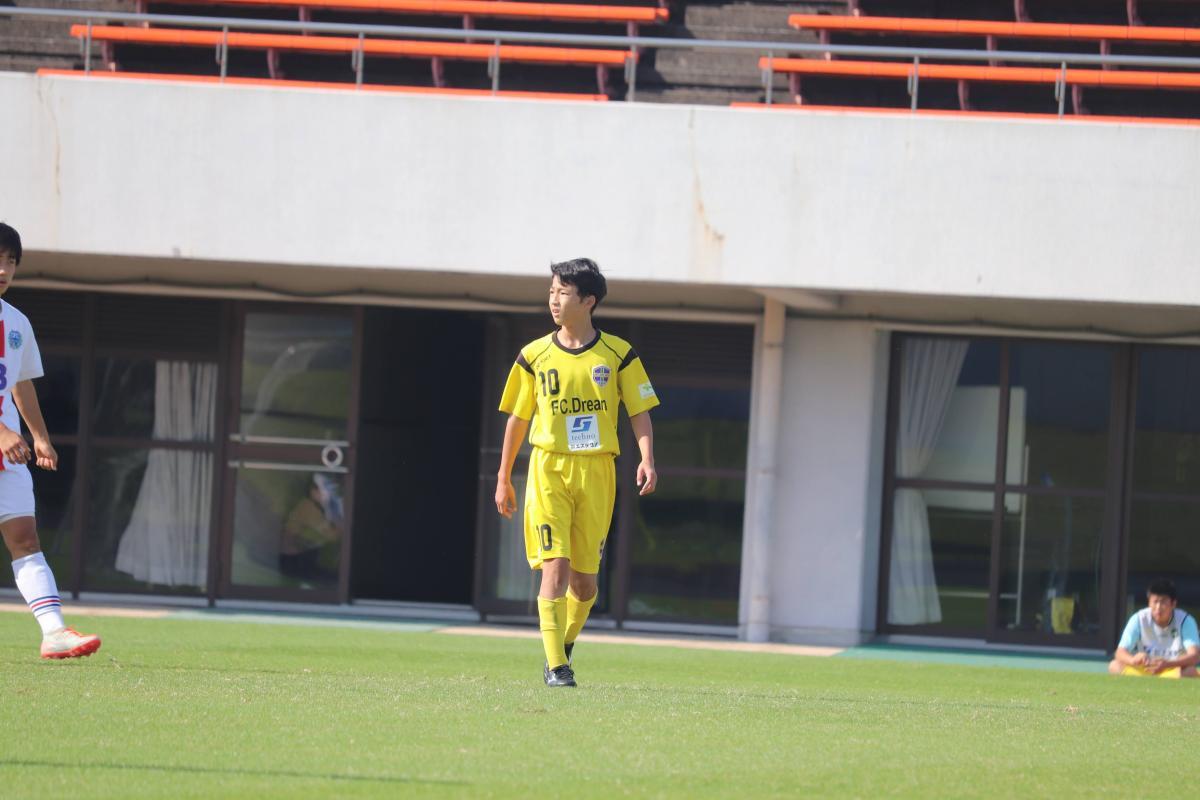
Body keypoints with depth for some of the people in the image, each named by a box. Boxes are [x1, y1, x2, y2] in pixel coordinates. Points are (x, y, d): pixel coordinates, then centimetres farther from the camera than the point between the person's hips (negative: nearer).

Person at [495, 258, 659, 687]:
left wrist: (647, 460, -11)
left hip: (596, 471, 0)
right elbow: (518, 418, 13)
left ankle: (563, 648, 28)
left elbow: (640, 412, 5)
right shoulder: (534, 356, 6)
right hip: (548, 470, 0)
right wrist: (504, 478, 14)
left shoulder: (618, 355, 3)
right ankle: (556, 666, -11)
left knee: (584, 576, 4)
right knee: (555, 565, -13)